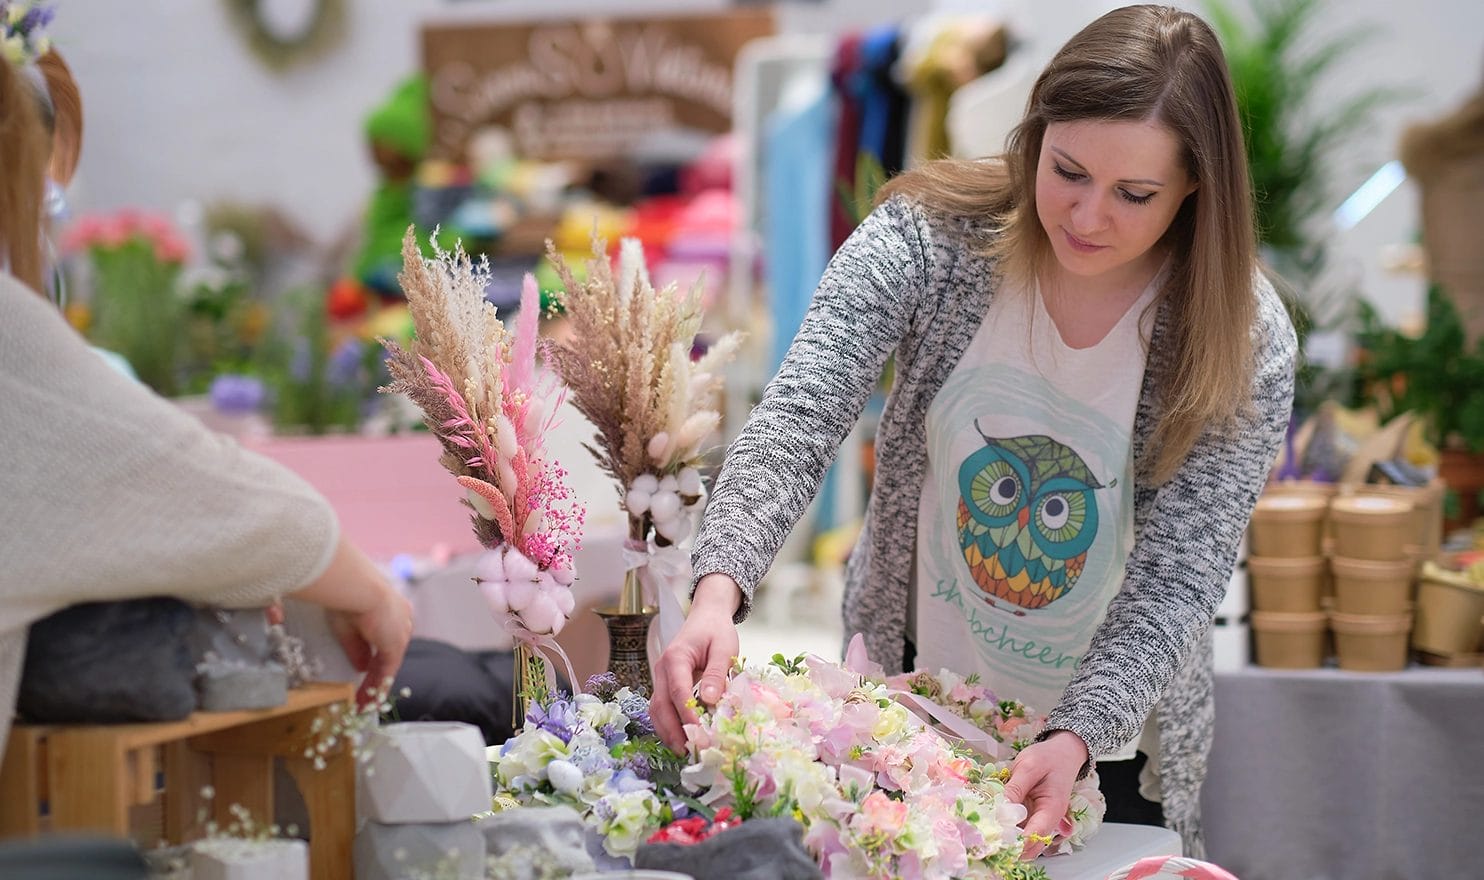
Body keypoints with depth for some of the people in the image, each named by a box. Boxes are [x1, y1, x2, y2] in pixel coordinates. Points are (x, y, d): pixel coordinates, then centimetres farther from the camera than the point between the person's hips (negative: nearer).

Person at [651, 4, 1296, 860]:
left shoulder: (1247, 347, -20)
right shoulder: (930, 235, -19)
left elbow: (1174, 586, -21)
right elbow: (798, 421, -27)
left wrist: (1075, 740, -36)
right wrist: (718, 592, -43)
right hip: (911, 709, 1)